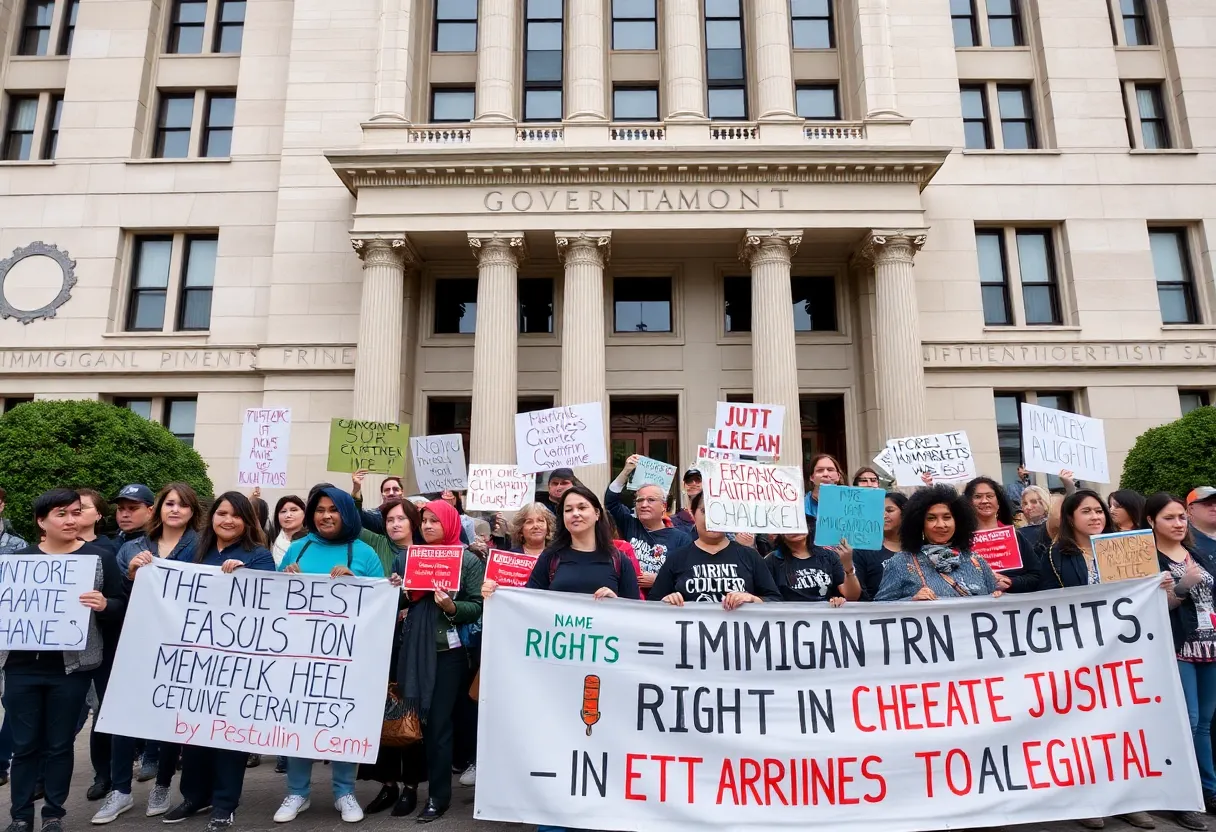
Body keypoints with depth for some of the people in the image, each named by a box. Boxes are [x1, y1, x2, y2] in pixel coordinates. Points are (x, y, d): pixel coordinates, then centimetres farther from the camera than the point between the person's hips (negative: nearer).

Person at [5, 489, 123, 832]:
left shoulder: (99, 557, -2)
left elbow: (121, 604, -2)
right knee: (24, 744, 9)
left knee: (59, 743, 8)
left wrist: (103, 604, -21)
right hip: (22, 665, 2)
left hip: (72, 666, -2)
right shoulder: (18, 558, 5)